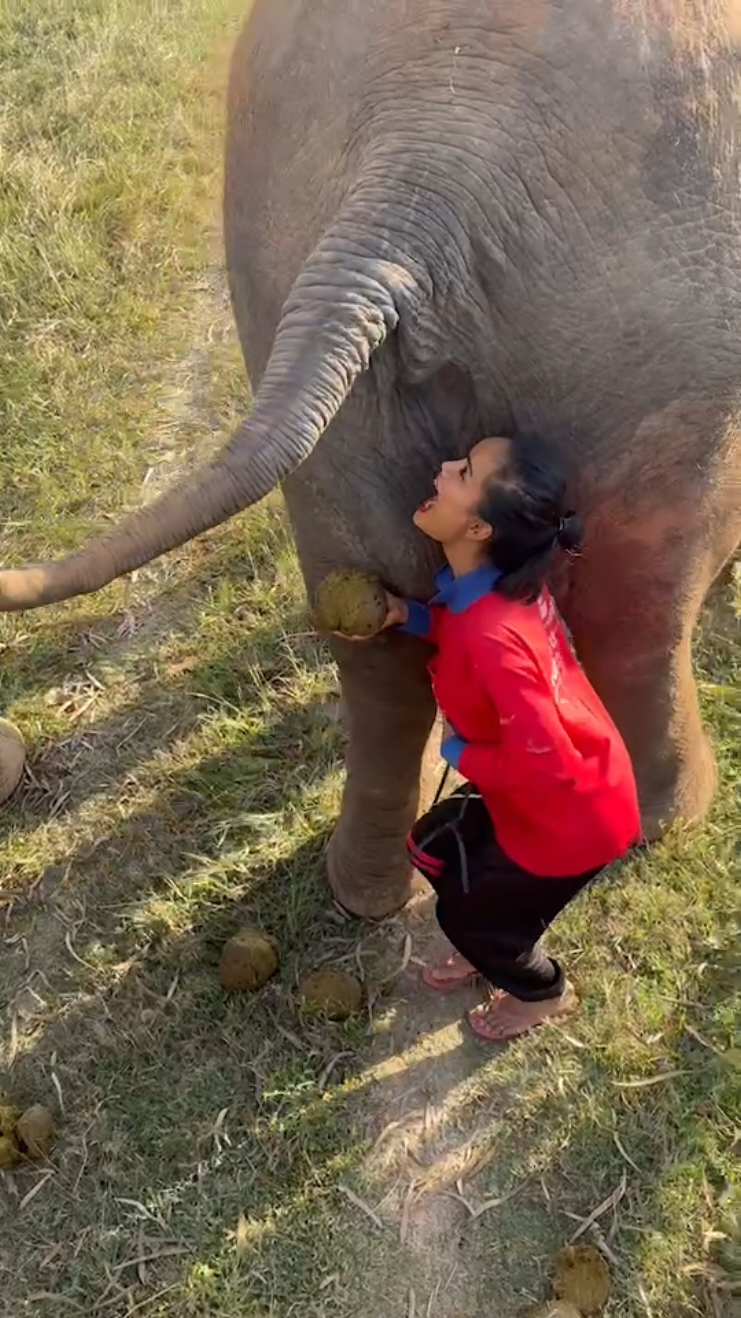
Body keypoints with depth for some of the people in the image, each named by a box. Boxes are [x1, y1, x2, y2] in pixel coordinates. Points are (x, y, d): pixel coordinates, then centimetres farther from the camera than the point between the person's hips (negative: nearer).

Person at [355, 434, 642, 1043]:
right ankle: (494, 943, 49)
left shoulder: (494, 637, -39)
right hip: (539, 788, 8)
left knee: (467, 910, 14)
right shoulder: (501, 579, -13)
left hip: (573, 816, -7)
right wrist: (409, 615, -8)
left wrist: (458, 752, -18)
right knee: (433, 848, 21)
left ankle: (544, 993, 44)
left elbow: (545, 763, -34)